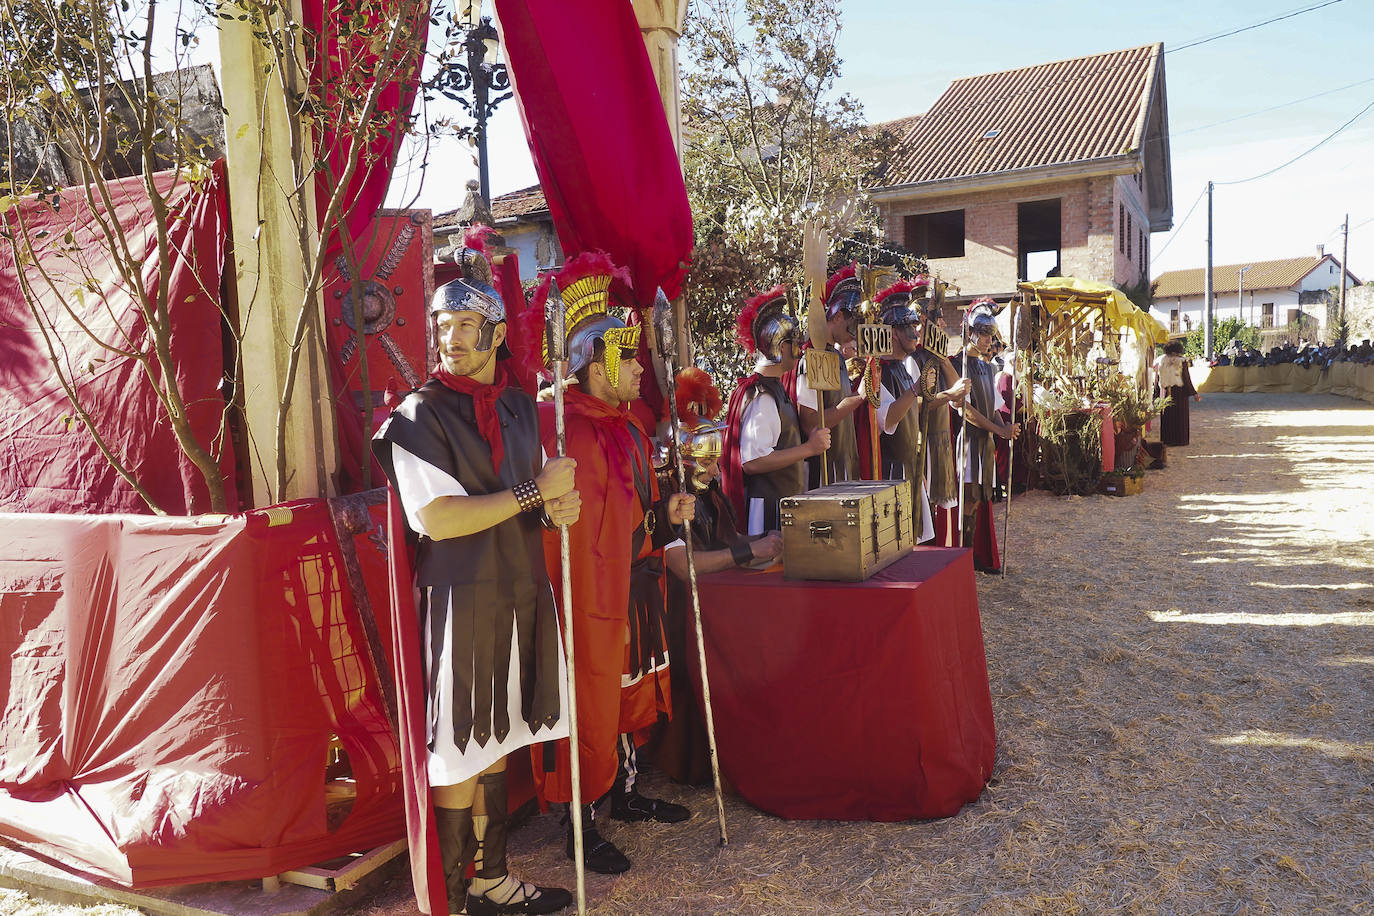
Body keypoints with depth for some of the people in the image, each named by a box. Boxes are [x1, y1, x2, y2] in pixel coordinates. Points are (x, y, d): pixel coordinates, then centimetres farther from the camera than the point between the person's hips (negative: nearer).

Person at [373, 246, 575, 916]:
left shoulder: (518, 405, 11)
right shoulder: (420, 414, -9)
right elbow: (436, 517, -19)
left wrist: (555, 509, -4)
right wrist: (536, 491, -16)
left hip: (521, 593, 6)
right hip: (462, 601, -6)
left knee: (496, 742, 16)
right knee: (459, 756, 2)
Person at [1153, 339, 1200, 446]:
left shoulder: (1160, 361, 0)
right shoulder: (1181, 362, -10)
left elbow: (1157, 380, 3)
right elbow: (1187, 380, -8)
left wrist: (1157, 394, 11)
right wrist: (1194, 393, -1)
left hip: (1164, 393, 3)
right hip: (1179, 393, -3)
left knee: (1166, 417, 11)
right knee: (1179, 416, 6)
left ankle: (1166, 439, 14)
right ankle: (1179, 439, 9)